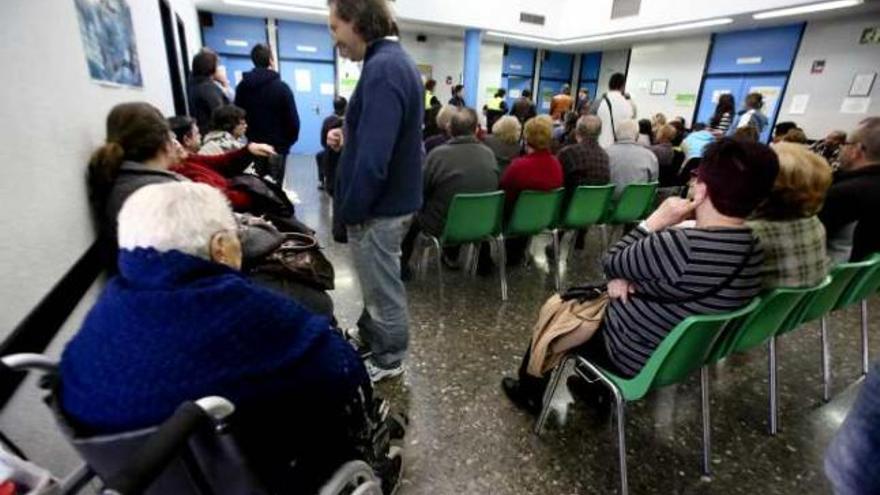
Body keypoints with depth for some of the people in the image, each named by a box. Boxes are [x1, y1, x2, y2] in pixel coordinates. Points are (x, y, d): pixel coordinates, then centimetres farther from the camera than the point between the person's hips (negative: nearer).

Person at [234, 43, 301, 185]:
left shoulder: (242, 86, 6)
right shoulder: (281, 86, -9)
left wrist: (250, 137, 18)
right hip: (277, 147, -5)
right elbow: (292, 119, -10)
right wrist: (288, 141, 6)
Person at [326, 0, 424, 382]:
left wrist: (350, 209, -17)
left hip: (379, 206, -10)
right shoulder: (395, 61, 12)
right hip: (391, 197, 10)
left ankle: (388, 359, 29)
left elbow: (373, 160, -29)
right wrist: (348, 138, 7)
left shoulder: (382, 68, -22)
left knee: (382, 285, 8)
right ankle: (368, 334, 45)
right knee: (376, 279, 24)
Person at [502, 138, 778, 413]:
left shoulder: (680, 246, -36)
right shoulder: (752, 249, -6)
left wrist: (655, 221, -17)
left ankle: (530, 393, 38)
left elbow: (610, 263, -19)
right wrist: (624, 275, -12)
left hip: (636, 357, -8)